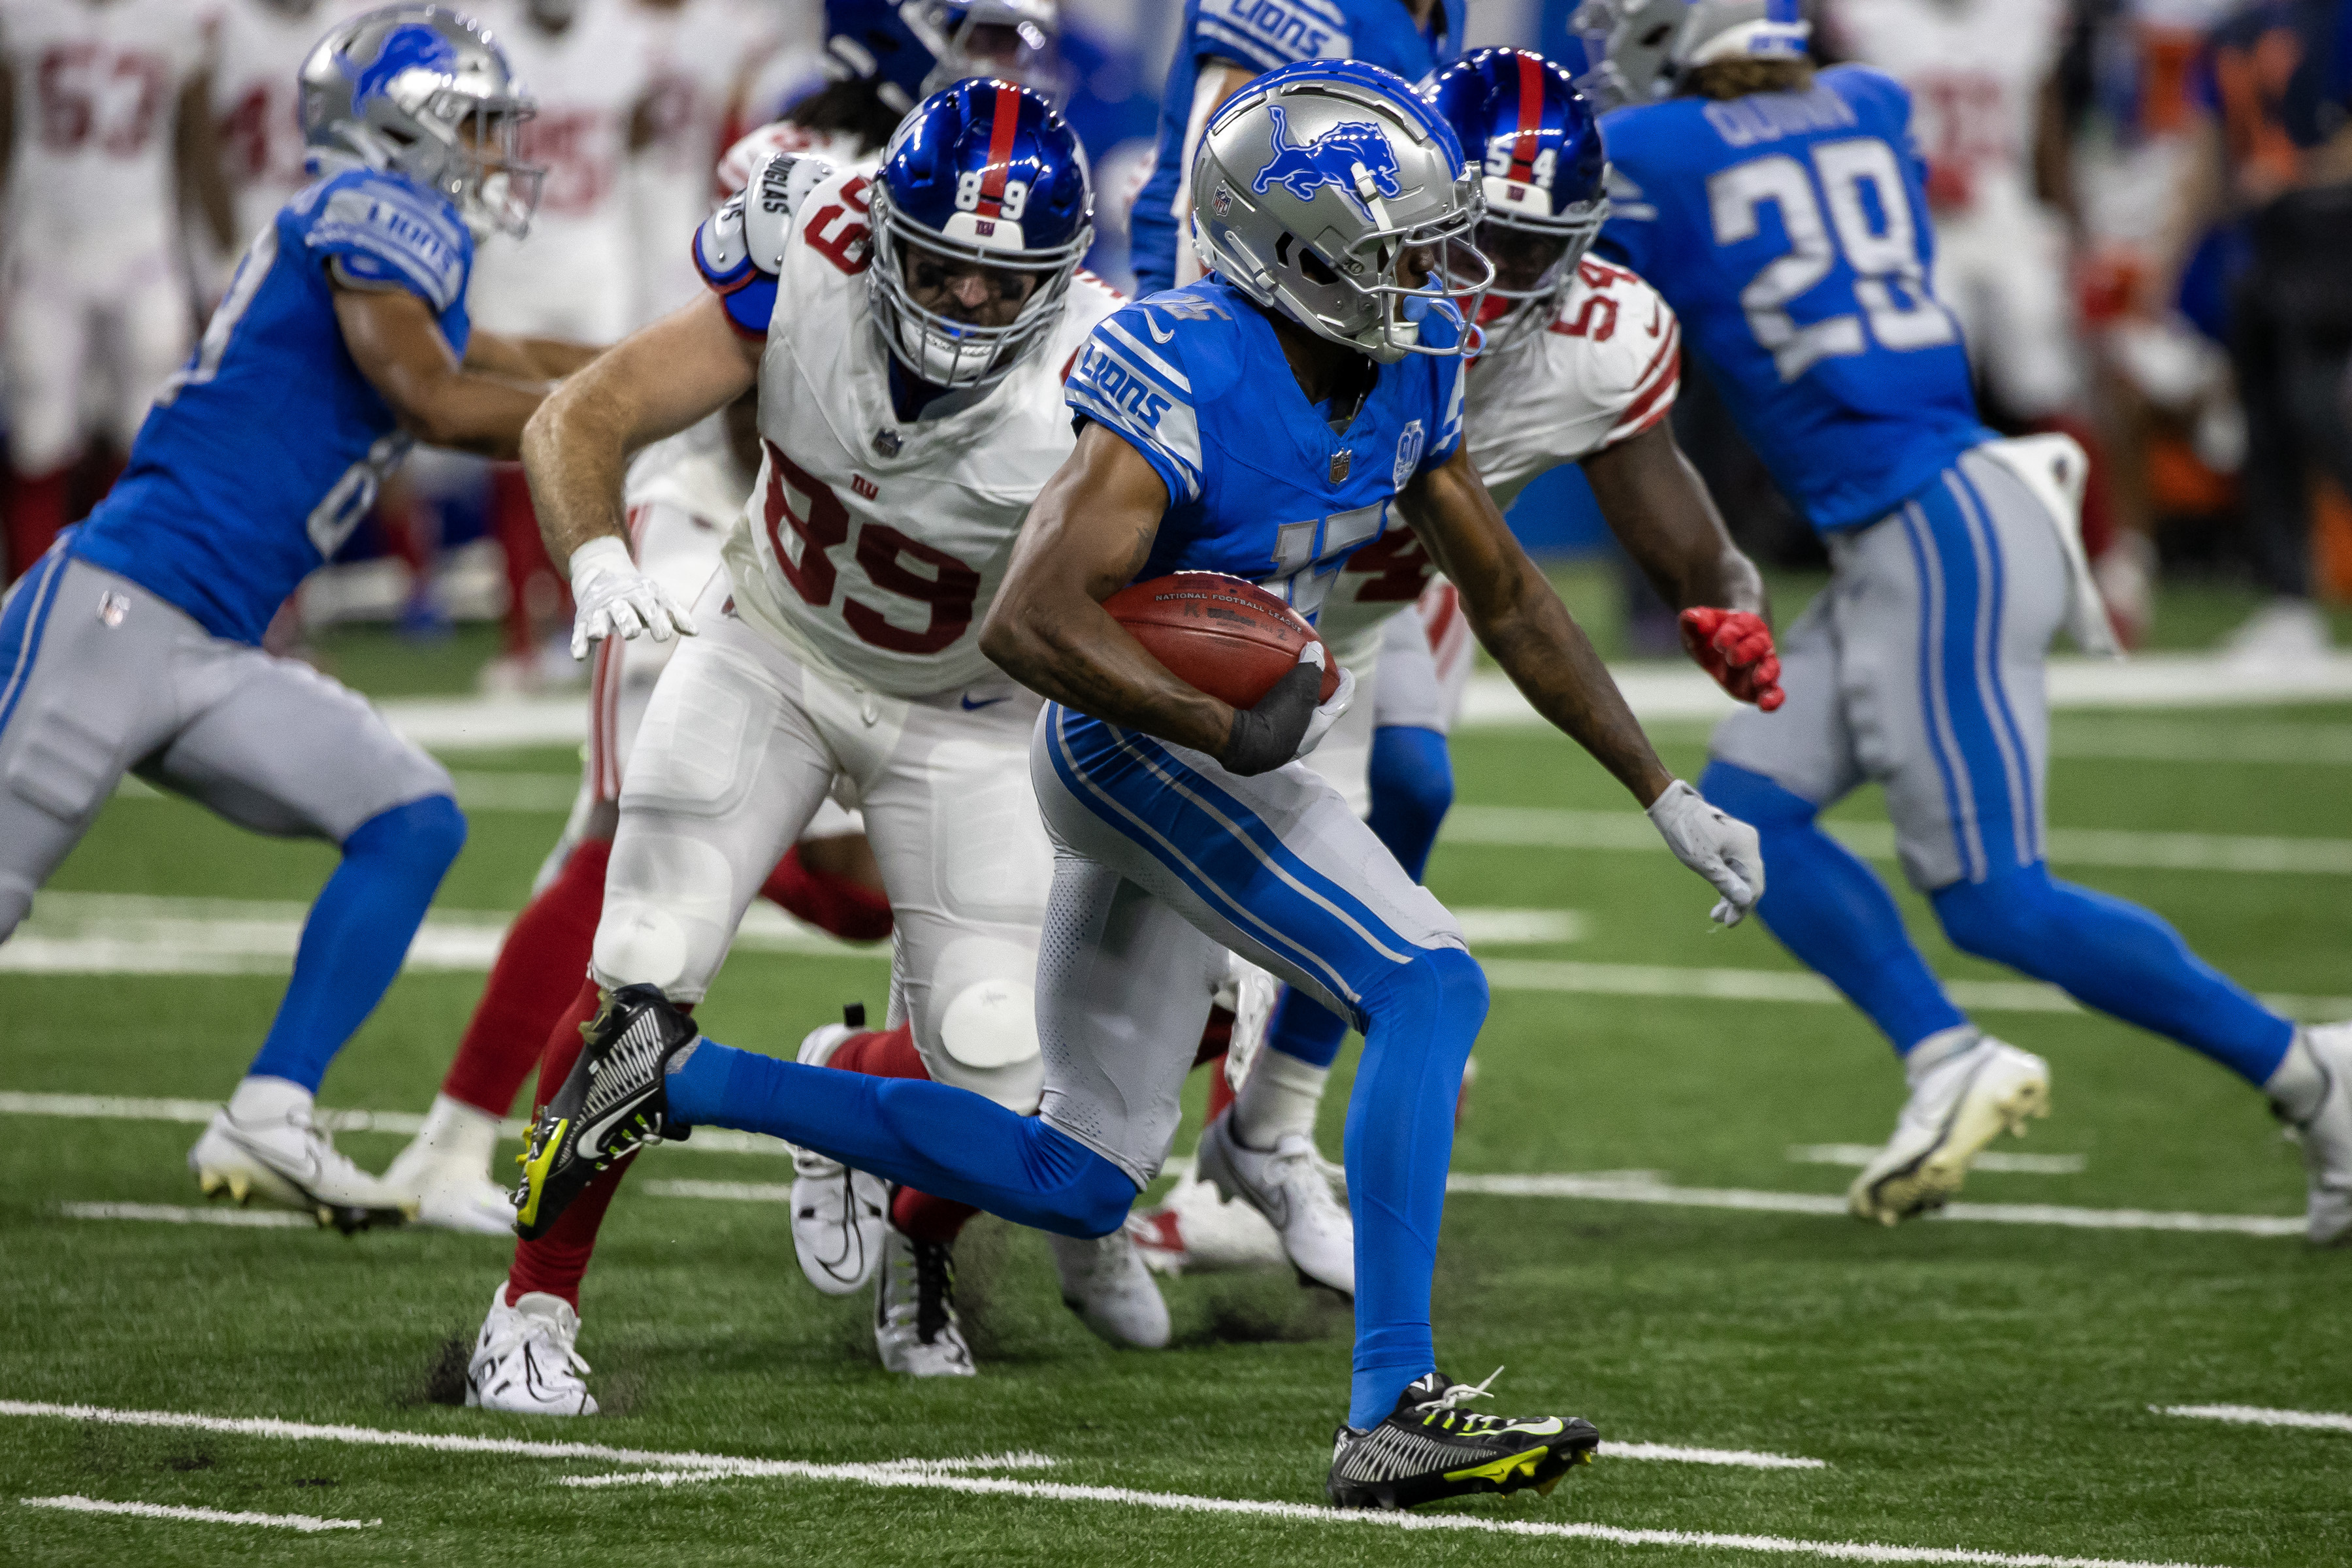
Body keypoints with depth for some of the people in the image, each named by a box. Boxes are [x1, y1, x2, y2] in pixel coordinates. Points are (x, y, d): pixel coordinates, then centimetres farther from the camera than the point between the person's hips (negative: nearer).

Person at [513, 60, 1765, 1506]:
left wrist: (1670, 800, 11)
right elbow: (1030, 624, -29)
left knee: (1081, 1184, 15)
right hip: (1137, 750, -9)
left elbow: (1510, 599, 11)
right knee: (1430, 991, -23)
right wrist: (1229, 729, -30)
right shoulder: (1187, 385, -24)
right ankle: (1395, 1413, -25)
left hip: (1197, 758, 9)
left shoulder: (1408, 364, 1)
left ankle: (682, 1075, 20)